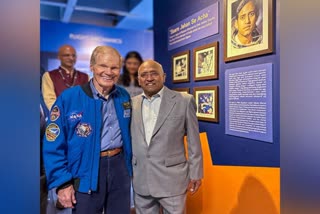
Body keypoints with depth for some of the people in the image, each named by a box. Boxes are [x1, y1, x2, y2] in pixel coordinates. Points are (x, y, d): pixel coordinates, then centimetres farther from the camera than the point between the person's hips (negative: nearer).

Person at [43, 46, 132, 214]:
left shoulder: (124, 96, 3)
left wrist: (129, 166, 14)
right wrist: (63, 182, -11)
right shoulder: (68, 98, -11)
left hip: (119, 166, 4)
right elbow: (54, 145, -9)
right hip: (86, 171, -4)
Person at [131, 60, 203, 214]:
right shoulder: (132, 103, 4)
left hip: (172, 178, -3)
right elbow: (129, 139, 10)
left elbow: (193, 141, -3)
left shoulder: (184, 101, -6)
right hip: (140, 180, 4)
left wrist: (195, 174, -2)